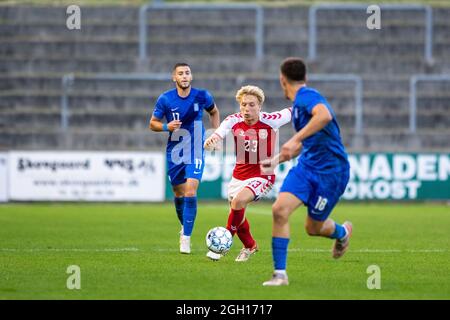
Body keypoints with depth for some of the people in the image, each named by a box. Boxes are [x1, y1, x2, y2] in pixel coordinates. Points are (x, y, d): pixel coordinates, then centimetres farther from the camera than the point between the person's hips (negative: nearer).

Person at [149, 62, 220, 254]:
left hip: (195, 153, -2)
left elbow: (214, 112, 15)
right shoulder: (165, 99, -8)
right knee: (178, 193, 12)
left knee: (190, 192, -16)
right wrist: (167, 127, -19)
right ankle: (184, 225, 40)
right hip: (174, 152, 2)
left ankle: (186, 238, -13)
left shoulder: (202, 96, -6)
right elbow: (153, 123, 1)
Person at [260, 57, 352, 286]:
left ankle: (342, 233, 42)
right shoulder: (297, 104, 17)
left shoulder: (306, 96, -14)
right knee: (280, 210, -13)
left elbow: (325, 115, -37)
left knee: (313, 228, 4)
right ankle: (280, 274, -8)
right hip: (306, 165, 8)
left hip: (330, 170, -8)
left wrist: (295, 140, -38)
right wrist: (276, 160, 32)